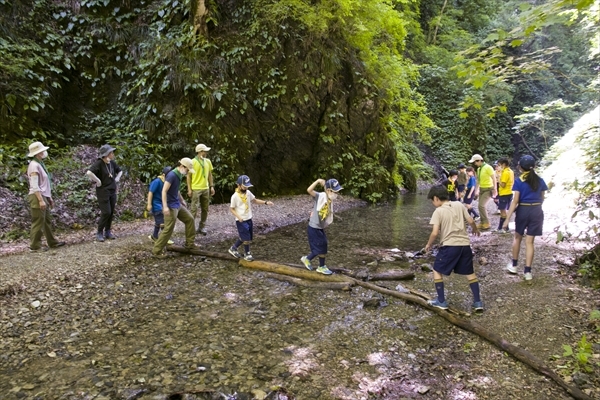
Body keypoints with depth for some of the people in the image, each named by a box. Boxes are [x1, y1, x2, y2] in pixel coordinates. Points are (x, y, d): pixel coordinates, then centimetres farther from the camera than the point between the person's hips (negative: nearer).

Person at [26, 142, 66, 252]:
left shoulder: (40, 164, 14)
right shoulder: (34, 165, -15)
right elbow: (34, 186, -21)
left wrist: (49, 197, 19)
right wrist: (41, 200, -24)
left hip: (44, 196, 10)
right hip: (37, 197, -10)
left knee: (47, 221, 15)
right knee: (38, 222, -4)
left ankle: (52, 242, 24)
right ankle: (35, 246, 4)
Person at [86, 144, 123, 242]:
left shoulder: (112, 163, 5)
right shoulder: (99, 163, -16)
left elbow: (120, 171, 24)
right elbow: (89, 173, -32)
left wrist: (117, 179, 10)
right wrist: (98, 181, -23)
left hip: (112, 191, 7)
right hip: (103, 192, -6)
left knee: (111, 212, 9)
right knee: (106, 212, -8)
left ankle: (108, 232, 21)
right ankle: (99, 233, 7)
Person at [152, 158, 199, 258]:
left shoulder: (179, 175, 8)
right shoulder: (171, 175, -19)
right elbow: (164, 191, -23)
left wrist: (182, 200, 28)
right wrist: (165, 206, -29)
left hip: (178, 205, 10)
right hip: (171, 206, -10)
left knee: (189, 219, 14)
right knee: (168, 229, -8)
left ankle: (190, 243, 24)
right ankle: (157, 251, 3)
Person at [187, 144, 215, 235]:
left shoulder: (208, 161, 8)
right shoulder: (193, 162, -8)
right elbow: (188, 176, -6)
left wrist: (212, 186, 9)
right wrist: (189, 189, -11)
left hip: (206, 189, 6)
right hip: (196, 189, -6)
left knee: (205, 209, 10)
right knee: (194, 209, -4)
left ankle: (202, 227, 20)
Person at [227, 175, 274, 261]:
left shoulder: (248, 193, 1)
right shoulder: (235, 196, -16)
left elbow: (255, 200, 14)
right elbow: (231, 209, -9)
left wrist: (266, 202, 2)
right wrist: (238, 217, -23)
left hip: (249, 219, 7)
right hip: (241, 221, -7)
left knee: (244, 237, 15)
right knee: (246, 237, -2)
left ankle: (233, 248, 33)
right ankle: (247, 254, 16)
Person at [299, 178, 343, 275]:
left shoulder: (330, 200, 2)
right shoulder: (320, 196, -21)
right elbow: (309, 190, -37)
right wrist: (318, 181, -34)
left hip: (320, 228, 8)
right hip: (314, 228, -8)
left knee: (321, 247, 17)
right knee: (322, 247, 3)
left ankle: (307, 259, 36)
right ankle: (321, 267, 23)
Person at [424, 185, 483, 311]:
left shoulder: (438, 211, -8)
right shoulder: (459, 205, 6)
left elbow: (435, 233, -14)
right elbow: (471, 221, 8)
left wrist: (429, 244, 3)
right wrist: (475, 229, 29)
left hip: (449, 245, -5)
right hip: (464, 244, 5)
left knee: (437, 271, 11)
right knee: (470, 273, 18)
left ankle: (441, 301, 12)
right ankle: (477, 302, 20)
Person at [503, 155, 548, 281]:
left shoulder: (519, 181, -9)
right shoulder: (540, 180, 2)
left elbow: (515, 201, -14)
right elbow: (542, 198, 10)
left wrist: (507, 218, -14)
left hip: (523, 210, -2)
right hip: (537, 211, 2)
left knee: (517, 237, 19)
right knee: (529, 242, 5)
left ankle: (514, 265, 26)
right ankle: (527, 271, 4)